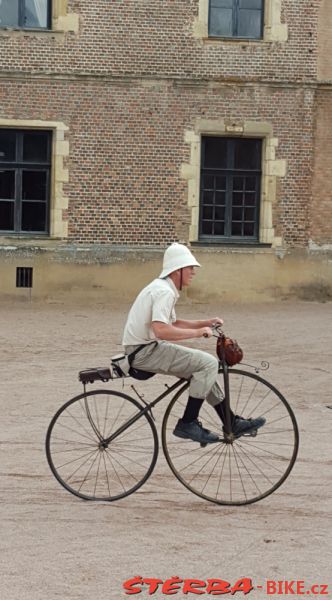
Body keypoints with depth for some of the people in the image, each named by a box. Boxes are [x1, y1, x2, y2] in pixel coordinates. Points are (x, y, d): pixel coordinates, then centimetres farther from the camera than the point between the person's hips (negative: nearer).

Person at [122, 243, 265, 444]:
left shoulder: (163, 288, 15)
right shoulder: (164, 291, -18)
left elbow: (172, 323, 25)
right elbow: (161, 330, -31)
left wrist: (205, 323, 14)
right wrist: (198, 332, -22)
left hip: (147, 349, 11)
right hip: (145, 351, -11)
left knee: (205, 367, 15)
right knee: (209, 363, -16)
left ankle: (232, 422, 19)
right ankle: (188, 424, -13)